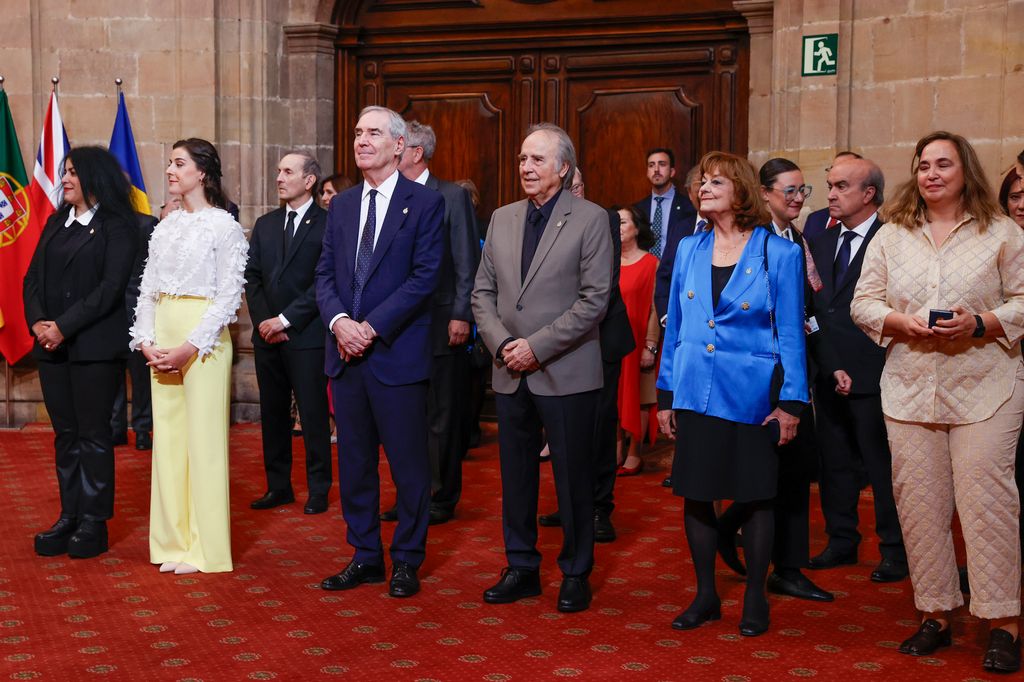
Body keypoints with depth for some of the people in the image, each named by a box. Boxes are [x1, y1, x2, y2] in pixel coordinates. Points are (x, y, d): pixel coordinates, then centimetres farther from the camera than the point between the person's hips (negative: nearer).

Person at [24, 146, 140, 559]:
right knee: (65, 433, 9)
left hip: (95, 345, -6)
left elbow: (111, 287, -13)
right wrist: (37, 321, -5)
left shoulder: (116, 226, -4)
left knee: (93, 433, 0)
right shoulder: (56, 223, 15)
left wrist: (64, 326, -17)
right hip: (52, 345, 6)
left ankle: (94, 523, 8)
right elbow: (33, 278, 12)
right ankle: (69, 517, 17)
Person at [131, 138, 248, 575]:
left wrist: (191, 347, -16)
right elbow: (147, 289, 13)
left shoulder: (224, 226, -4)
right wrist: (146, 341, -1)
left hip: (203, 338, -6)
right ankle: (172, 542, 16)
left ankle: (204, 548, 5)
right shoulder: (165, 227, 14)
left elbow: (229, 296, -10)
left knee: (203, 440, -3)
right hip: (162, 341, 6)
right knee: (167, 436, 7)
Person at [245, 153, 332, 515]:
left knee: (313, 413, 0)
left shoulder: (327, 223, -5)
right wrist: (262, 321, -2)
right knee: (272, 413, 10)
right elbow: (252, 277, 12)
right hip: (266, 334, 6)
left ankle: (318, 489, 10)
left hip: (306, 336, -6)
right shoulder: (265, 224, 15)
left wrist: (285, 319, -13)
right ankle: (278, 485, 20)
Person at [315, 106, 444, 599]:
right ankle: (365, 556, 24)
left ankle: (407, 561, 16)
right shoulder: (341, 205, 14)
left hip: (397, 353, -5)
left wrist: (372, 327, -16)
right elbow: (324, 274, 11)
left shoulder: (425, 203, -4)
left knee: (408, 463, 3)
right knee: (354, 461, 11)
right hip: (346, 354, 6)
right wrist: (338, 320, -9)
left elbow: (424, 278, -11)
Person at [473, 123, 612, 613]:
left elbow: (594, 300, -12)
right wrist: (502, 344, -6)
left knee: (573, 479, 5)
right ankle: (521, 568, 26)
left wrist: (537, 346, -15)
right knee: (516, 475, 12)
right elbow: (483, 292, 10)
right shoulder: (502, 219, 11)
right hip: (511, 373, 5)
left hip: (566, 374, -5)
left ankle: (575, 574, 19)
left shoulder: (590, 219, -5)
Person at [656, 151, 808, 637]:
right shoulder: (689, 250, 7)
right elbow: (675, 325, 10)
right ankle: (706, 595, 22)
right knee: (695, 493, 7)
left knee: (754, 497, 7)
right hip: (695, 393, 4)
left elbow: (790, 333, -3)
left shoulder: (779, 254, -4)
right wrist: (666, 394, 8)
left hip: (750, 396, -3)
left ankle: (755, 598, 22)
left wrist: (791, 402, -7)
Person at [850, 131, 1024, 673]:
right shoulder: (890, 236, 11)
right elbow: (863, 303, 8)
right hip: (910, 390, 3)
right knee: (919, 504, 5)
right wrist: (901, 323, -10)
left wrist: (980, 323, -15)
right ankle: (935, 615, 17)